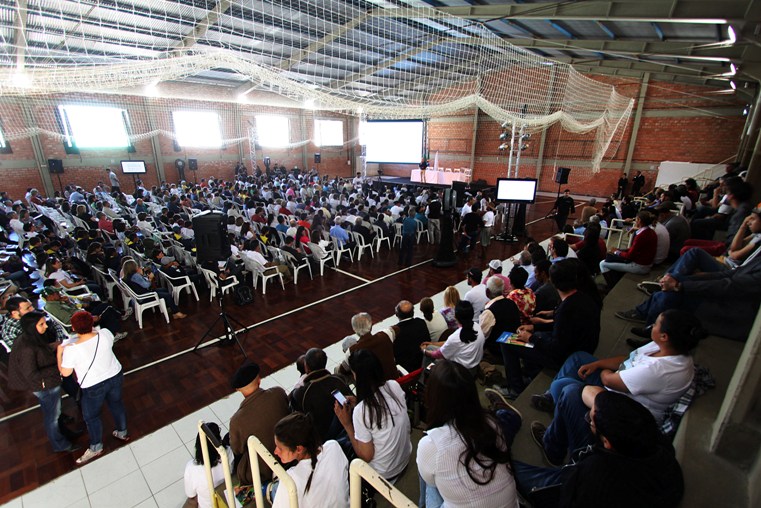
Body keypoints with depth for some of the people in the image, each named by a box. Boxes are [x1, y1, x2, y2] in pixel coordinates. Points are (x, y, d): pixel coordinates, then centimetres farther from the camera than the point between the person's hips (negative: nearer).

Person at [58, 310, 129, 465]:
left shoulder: (71, 349, -27)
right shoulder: (105, 334, -18)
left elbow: (65, 373, -10)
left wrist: (59, 353, -1)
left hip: (94, 387, -4)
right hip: (115, 377, 4)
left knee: (91, 416, 21)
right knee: (117, 404, 27)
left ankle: (96, 448, 40)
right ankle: (122, 432, 47)